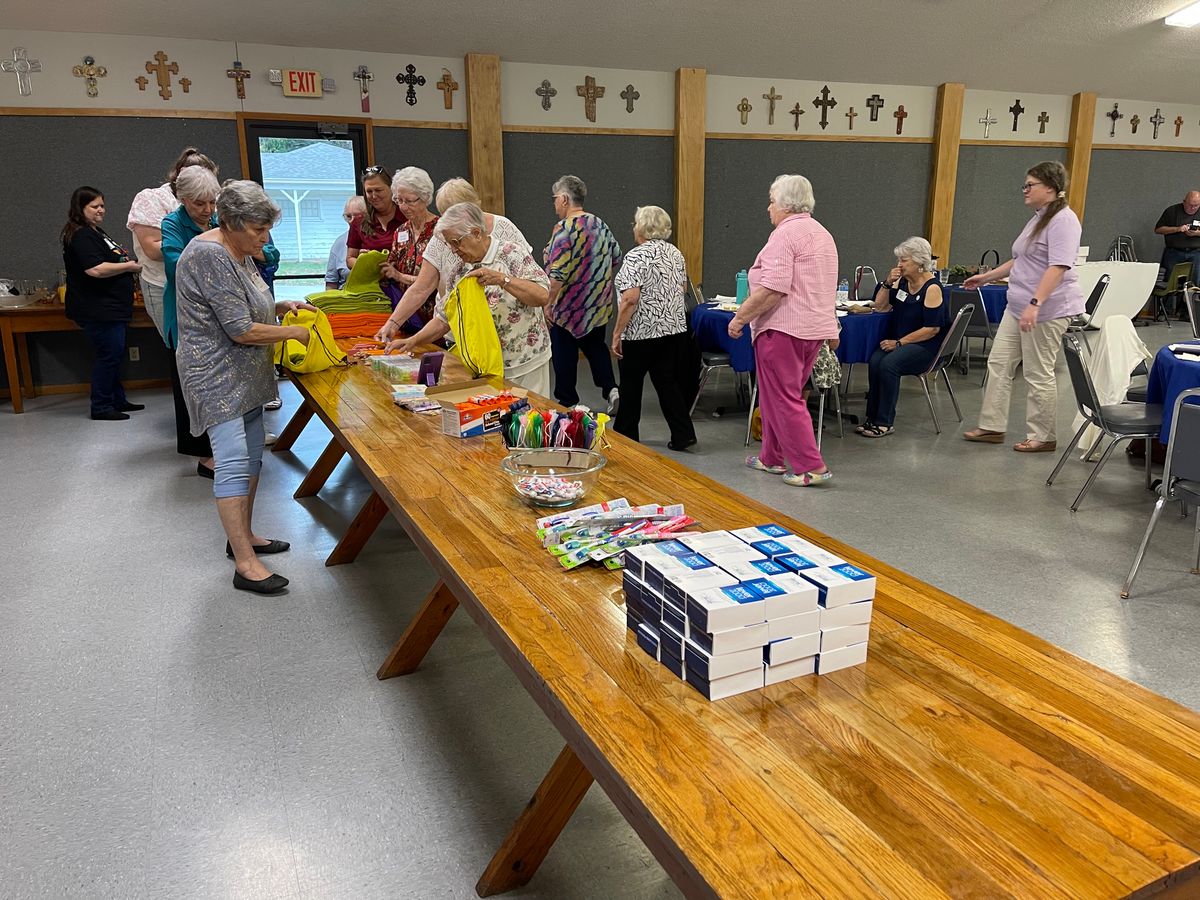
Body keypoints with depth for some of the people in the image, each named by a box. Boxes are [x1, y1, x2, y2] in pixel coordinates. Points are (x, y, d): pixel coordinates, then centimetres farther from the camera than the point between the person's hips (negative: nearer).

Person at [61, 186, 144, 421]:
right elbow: (95, 269, -26)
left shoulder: (95, 232, 17)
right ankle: (101, 407, 3)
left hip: (111, 307, 11)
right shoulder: (82, 236, -16)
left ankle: (118, 400, 27)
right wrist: (129, 266, -17)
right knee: (109, 355, -6)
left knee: (114, 354, 16)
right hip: (98, 310, -11)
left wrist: (124, 259, 9)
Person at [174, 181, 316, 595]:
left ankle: (243, 536, 27)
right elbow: (241, 330, -23)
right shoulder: (210, 256, -20)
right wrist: (294, 332, -12)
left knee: (251, 456, 14)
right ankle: (245, 564, -10)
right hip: (217, 375, -10)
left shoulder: (238, 252, 10)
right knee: (234, 464, -12)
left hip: (244, 372, 10)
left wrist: (282, 306, 6)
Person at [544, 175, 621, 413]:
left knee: (565, 355, 7)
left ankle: (567, 402, 16)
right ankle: (611, 389, 6)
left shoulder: (565, 229, -19)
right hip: (599, 306, 7)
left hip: (568, 307, -7)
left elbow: (557, 274, -23)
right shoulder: (599, 224, 4)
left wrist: (548, 303, -16)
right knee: (596, 346, 21)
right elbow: (616, 257, 12)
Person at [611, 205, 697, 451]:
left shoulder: (636, 257, -15)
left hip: (641, 332, -6)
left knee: (631, 385, 8)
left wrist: (617, 334, -16)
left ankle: (625, 437, 19)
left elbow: (630, 299, -21)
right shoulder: (675, 253, 8)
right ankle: (683, 433, 5)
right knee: (667, 381, 11)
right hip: (674, 328, 7)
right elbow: (683, 289, 16)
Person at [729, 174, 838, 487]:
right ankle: (772, 458, 26)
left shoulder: (785, 234, -13)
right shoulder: (823, 234, 18)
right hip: (815, 328, 10)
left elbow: (773, 288, -22)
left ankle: (811, 467, -3)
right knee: (780, 394, 17)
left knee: (784, 399, -3)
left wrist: (740, 317, -15)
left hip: (784, 328, -10)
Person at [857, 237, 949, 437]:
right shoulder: (902, 281, 10)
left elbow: (933, 328, -16)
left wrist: (899, 342, -18)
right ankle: (872, 417, -20)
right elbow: (880, 307, 13)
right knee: (875, 361, -24)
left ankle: (884, 423, -23)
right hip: (897, 340, 6)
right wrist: (887, 283, -3)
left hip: (925, 345, -6)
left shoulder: (932, 288, -12)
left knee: (889, 364, -31)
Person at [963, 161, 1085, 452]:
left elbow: (1058, 267, -24)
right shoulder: (1038, 218, 17)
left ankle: (1042, 437, 10)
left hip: (1047, 310, -10)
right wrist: (986, 277, 28)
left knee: (1038, 374, -2)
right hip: (1018, 307, 10)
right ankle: (992, 427, 16)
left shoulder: (1063, 220, -14)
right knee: (999, 363, 9)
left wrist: (1035, 303, -32)